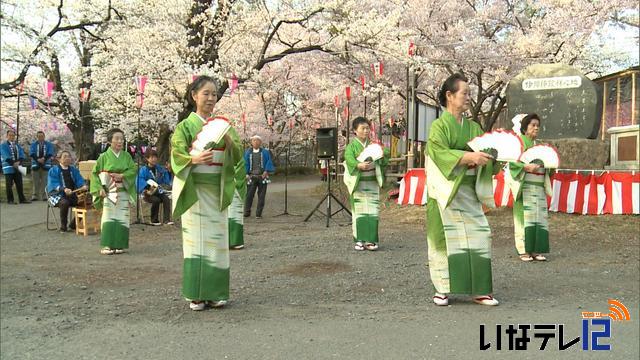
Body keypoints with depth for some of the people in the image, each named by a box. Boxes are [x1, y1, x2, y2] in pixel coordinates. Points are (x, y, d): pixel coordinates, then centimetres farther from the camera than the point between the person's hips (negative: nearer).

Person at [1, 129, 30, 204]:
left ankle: (22, 199, 9)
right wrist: (13, 163, -18)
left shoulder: (18, 145, 15)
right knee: (9, 185, 0)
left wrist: (18, 162, -12)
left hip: (18, 168, 5)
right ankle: (10, 200, 6)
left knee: (19, 184, 6)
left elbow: (22, 155, 6)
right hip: (8, 168, -4)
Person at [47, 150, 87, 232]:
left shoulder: (73, 170, 16)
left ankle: (73, 224, 1)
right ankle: (63, 226, -18)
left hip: (72, 195, 5)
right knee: (64, 203, -37)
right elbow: (53, 184, -12)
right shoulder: (53, 170, 1)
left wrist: (83, 186, -19)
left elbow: (79, 180, 6)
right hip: (58, 195, -5)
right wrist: (64, 189, -31)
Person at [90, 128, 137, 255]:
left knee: (122, 219, 1)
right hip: (108, 193, -2)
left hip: (123, 193, 3)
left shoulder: (127, 156, 8)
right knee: (108, 218, -6)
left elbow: (133, 169, 0)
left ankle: (119, 245, 8)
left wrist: (122, 176, -15)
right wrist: (99, 188, -9)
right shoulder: (104, 156, 1)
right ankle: (106, 246, -4)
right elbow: (95, 173, 1)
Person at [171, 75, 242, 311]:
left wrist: (229, 141, -15)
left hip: (217, 190, 3)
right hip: (194, 189, -3)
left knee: (217, 238, 4)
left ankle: (215, 293, 13)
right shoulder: (186, 125, 2)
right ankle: (196, 295, 6)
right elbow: (177, 155, -9)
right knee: (196, 238, -2)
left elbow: (237, 157, 6)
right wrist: (195, 159, -29)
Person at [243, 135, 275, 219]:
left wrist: (266, 171, -8)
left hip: (262, 176, 0)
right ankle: (247, 212, 8)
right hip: (252, 176, 0)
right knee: (249, 194, -4)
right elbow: (245, 164, 10)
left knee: (261, 195, 1)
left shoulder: (265, 152, 6)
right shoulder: (248, 152, 9)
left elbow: (269, 162, 4)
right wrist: (246, 174, -1)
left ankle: (259, 213, 7)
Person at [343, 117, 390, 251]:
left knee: (372, 212, -2)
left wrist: (383, 154, -17)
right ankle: (359, 240, 5)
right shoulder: (351, 146, 1)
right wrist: (359, 165, -37)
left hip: (372, 183, 3)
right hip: (358, 183, -3)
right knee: (359, 212, -2)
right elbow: (349, 159, -17)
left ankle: (371, 240, 3)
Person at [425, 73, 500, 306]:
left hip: (469, 192, 6)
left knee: (479, 235, 1)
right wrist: (468, 157, -26)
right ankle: (442, 289, 11)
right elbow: (439, 151, -18)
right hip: (446, 191, -5)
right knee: (445, 239, -1)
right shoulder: (439, 125, -3)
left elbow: (484, 153, 13)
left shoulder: (473, 127, 15)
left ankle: (480, 290, 10)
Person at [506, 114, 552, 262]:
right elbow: (512, 162, -12)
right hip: (525, 187, -6)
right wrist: (527, 167, -27)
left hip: (539, 187, 6)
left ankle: (536, 250, 6)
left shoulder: (539, 145, 21)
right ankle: (523, 250, -4)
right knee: (525, 216, -9)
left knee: (540, 217, 1)